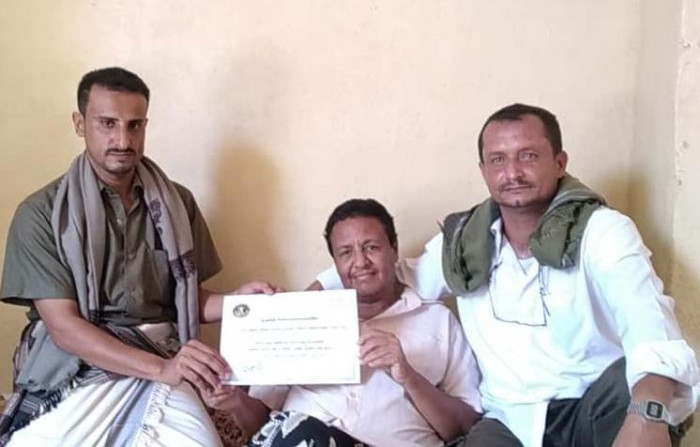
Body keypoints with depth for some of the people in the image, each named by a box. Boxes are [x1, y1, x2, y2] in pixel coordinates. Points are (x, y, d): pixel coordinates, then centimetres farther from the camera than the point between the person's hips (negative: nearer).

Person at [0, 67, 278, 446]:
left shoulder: (177, 203, 9)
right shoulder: (41, 213, -2)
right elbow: (64, 325, -10)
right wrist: (161, 367, -22)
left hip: (159, 375, 2)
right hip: (72, 378, -1)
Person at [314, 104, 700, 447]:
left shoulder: (601, 230, -7)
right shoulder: (461, 242, 5)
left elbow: (645, 317, -25)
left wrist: (647, 415, -45)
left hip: (596, 412, -1)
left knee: (636, 383, -34)